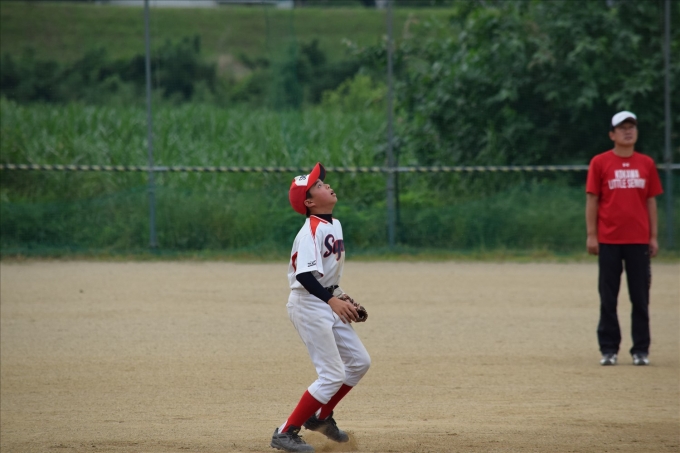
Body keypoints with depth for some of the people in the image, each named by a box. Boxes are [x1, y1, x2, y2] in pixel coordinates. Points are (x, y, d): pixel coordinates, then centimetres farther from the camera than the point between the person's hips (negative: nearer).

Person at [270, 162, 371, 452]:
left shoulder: (334, 225, 11)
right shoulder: (311, 231, -19)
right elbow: (304, 274, -30)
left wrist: (343, 299, 17)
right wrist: (333, 300, -39)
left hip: (327, 304, 9)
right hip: (308, 305, -9)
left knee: (359, 362, 12)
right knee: (332, 375, -11)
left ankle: (321, 417, 25)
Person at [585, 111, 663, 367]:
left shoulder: (646, 164, 9)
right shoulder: (600, 163, 1)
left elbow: (651, 201, 11)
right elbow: (592, 200, 1)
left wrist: (653, 237, 6)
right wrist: (591, 235, -5)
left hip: (638, 240, 2)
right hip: (609, 240, -2)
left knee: (640, 297, 2)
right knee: (608, 298, 2)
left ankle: (641, 350, 7)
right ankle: (609, 349, 7)